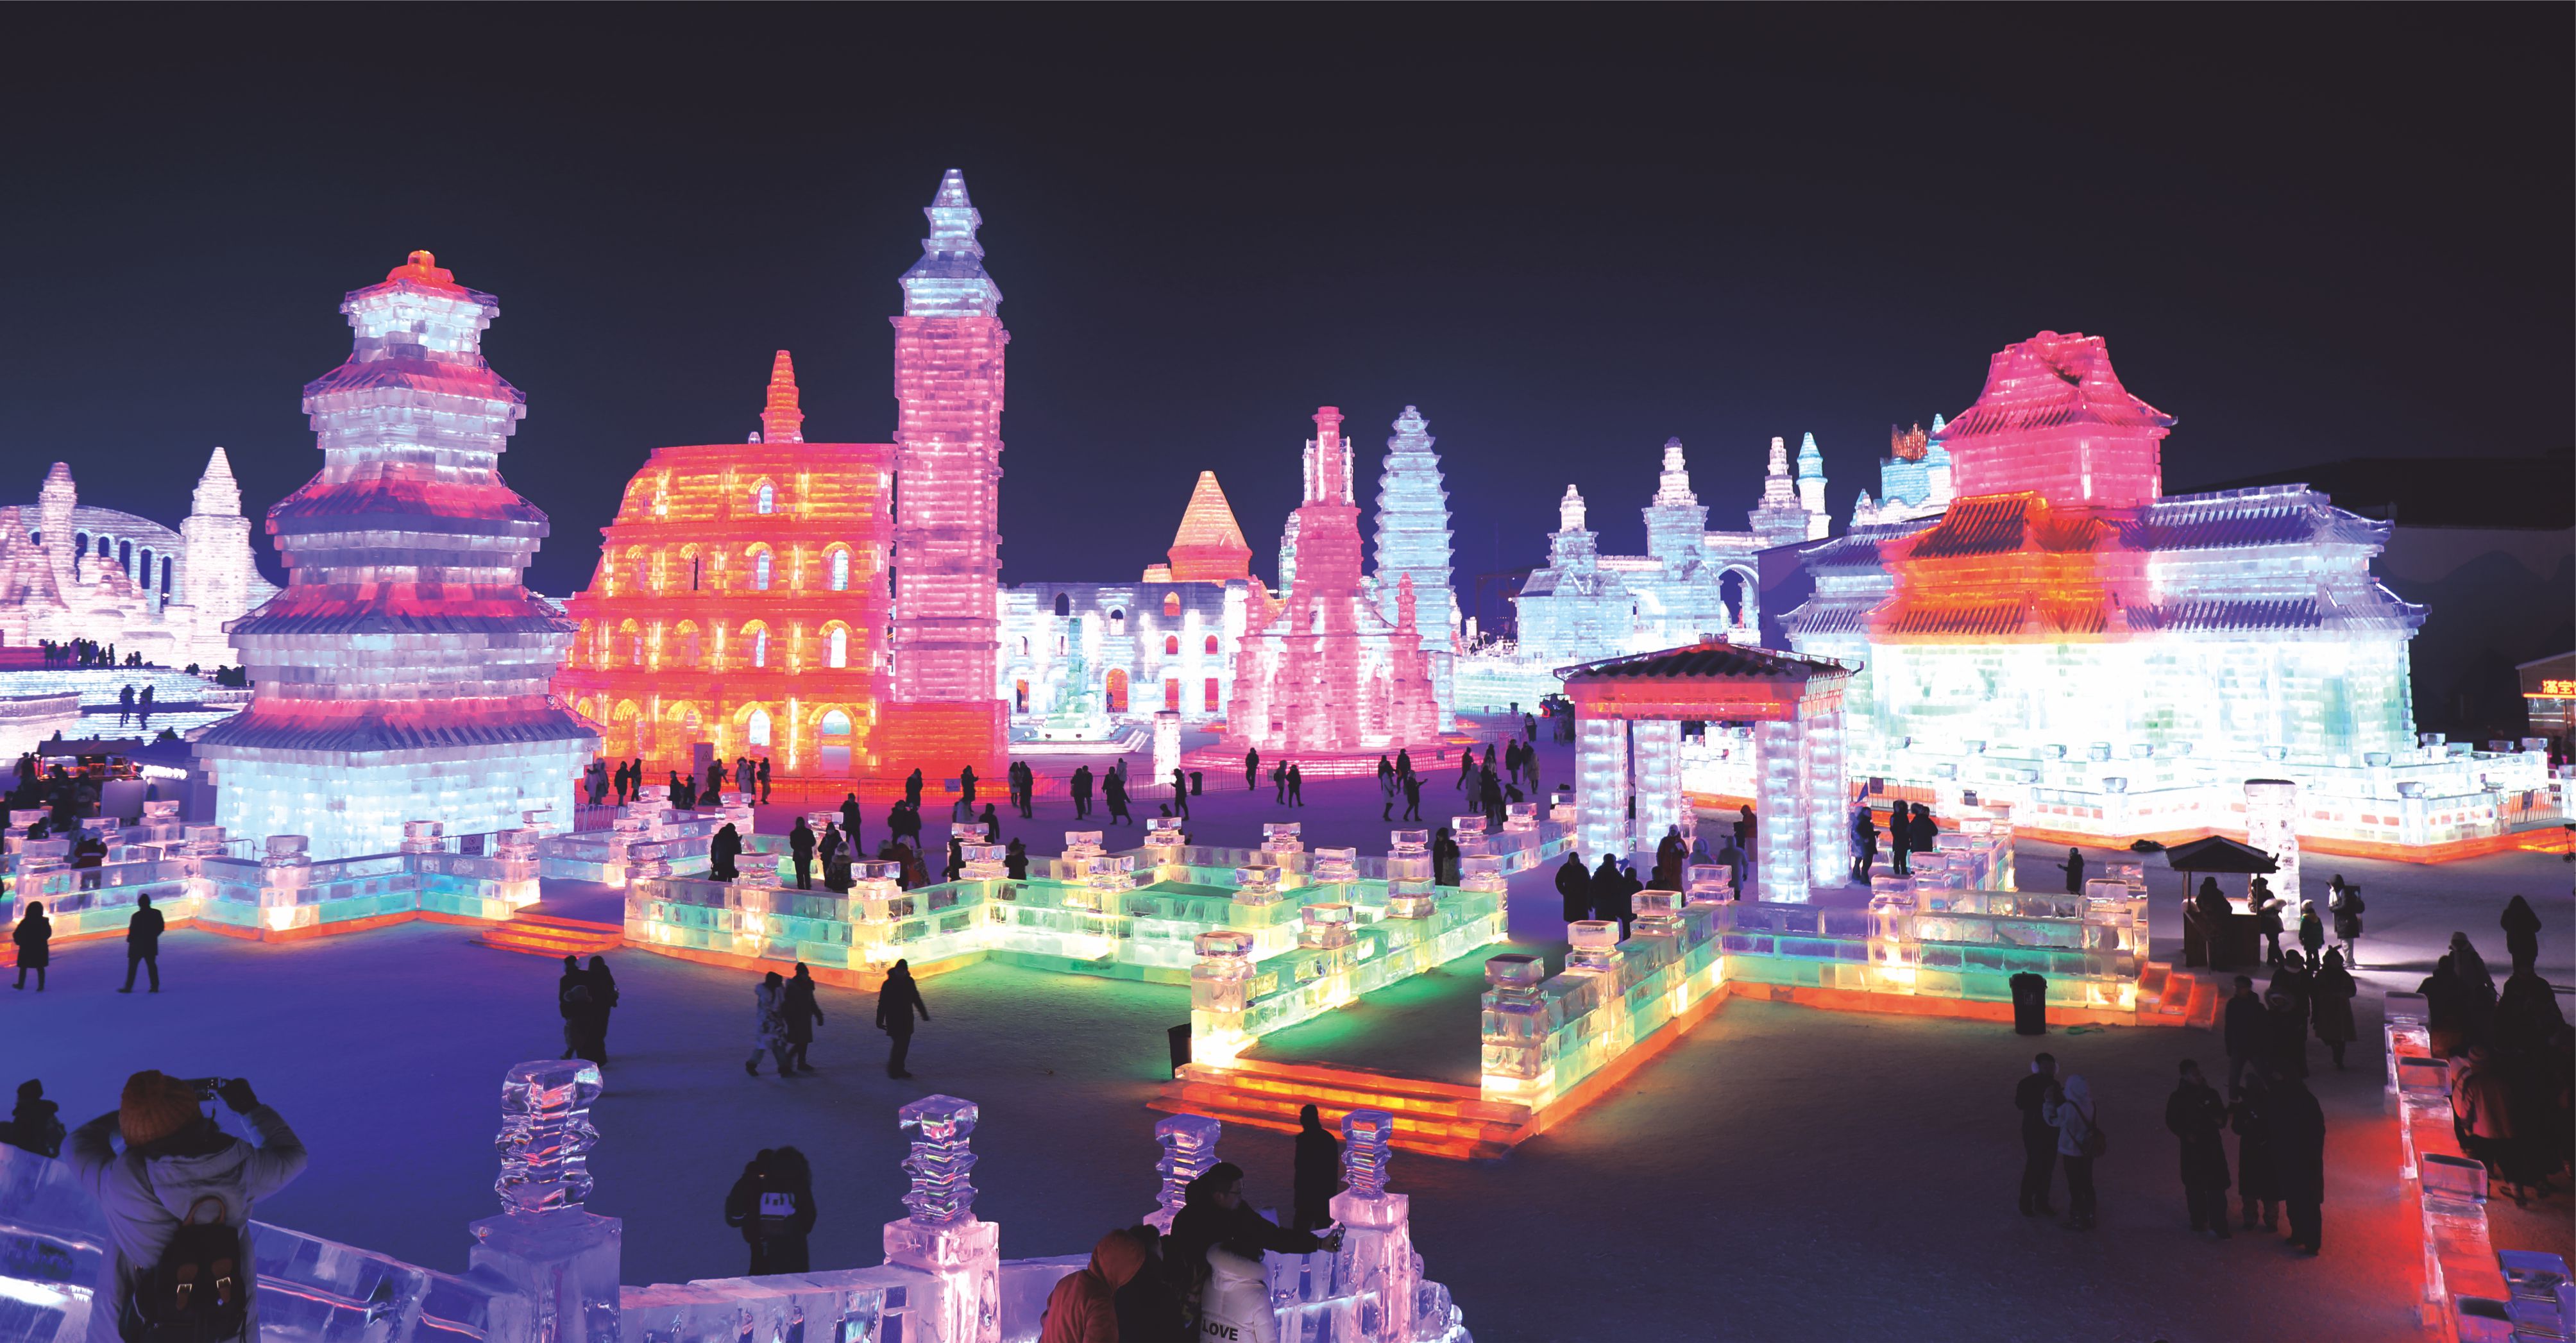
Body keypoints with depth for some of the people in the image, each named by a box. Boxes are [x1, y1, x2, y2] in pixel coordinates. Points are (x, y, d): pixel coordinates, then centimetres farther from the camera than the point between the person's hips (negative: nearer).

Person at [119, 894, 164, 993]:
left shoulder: (137, 916, -16)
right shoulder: (156, 913, -2)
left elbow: (132, 930, -13)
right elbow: (160, 928, 4)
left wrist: (130, 939, 6)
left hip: (138, 944, -4)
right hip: (151, 944, 4)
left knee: (132, 966, 5)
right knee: (151, 965, 9)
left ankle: (128, 987, 7)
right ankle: (155, 986, 5)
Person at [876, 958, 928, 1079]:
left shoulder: (909, 982, 3)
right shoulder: (889, 984, -12)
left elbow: (916, 999, 14)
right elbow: (882, 1003, -11)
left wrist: (924, 1014, 17)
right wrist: (880, 1021, -13)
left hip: (907, 1019, 5)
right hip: (894, 1020, -5)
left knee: (904, 1045, 8)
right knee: (899, 1043, -10)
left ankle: (899, 1069, 18)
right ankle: (892, 1068, 4)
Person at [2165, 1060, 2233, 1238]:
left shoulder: (2210, 1094, 2)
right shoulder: (2178, 1098, -3)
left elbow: (2222, 1113, 13)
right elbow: (2171, 1122, 2)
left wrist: (2221, 1120, -9)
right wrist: (2185, 1134, -12)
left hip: (2212, 1145, 0)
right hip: (2192, 1147, 0)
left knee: (2216, 1187, -6)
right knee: (2194, 1186, 8)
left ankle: (2218, 1226, -5)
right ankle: (2198, 1221, 23)